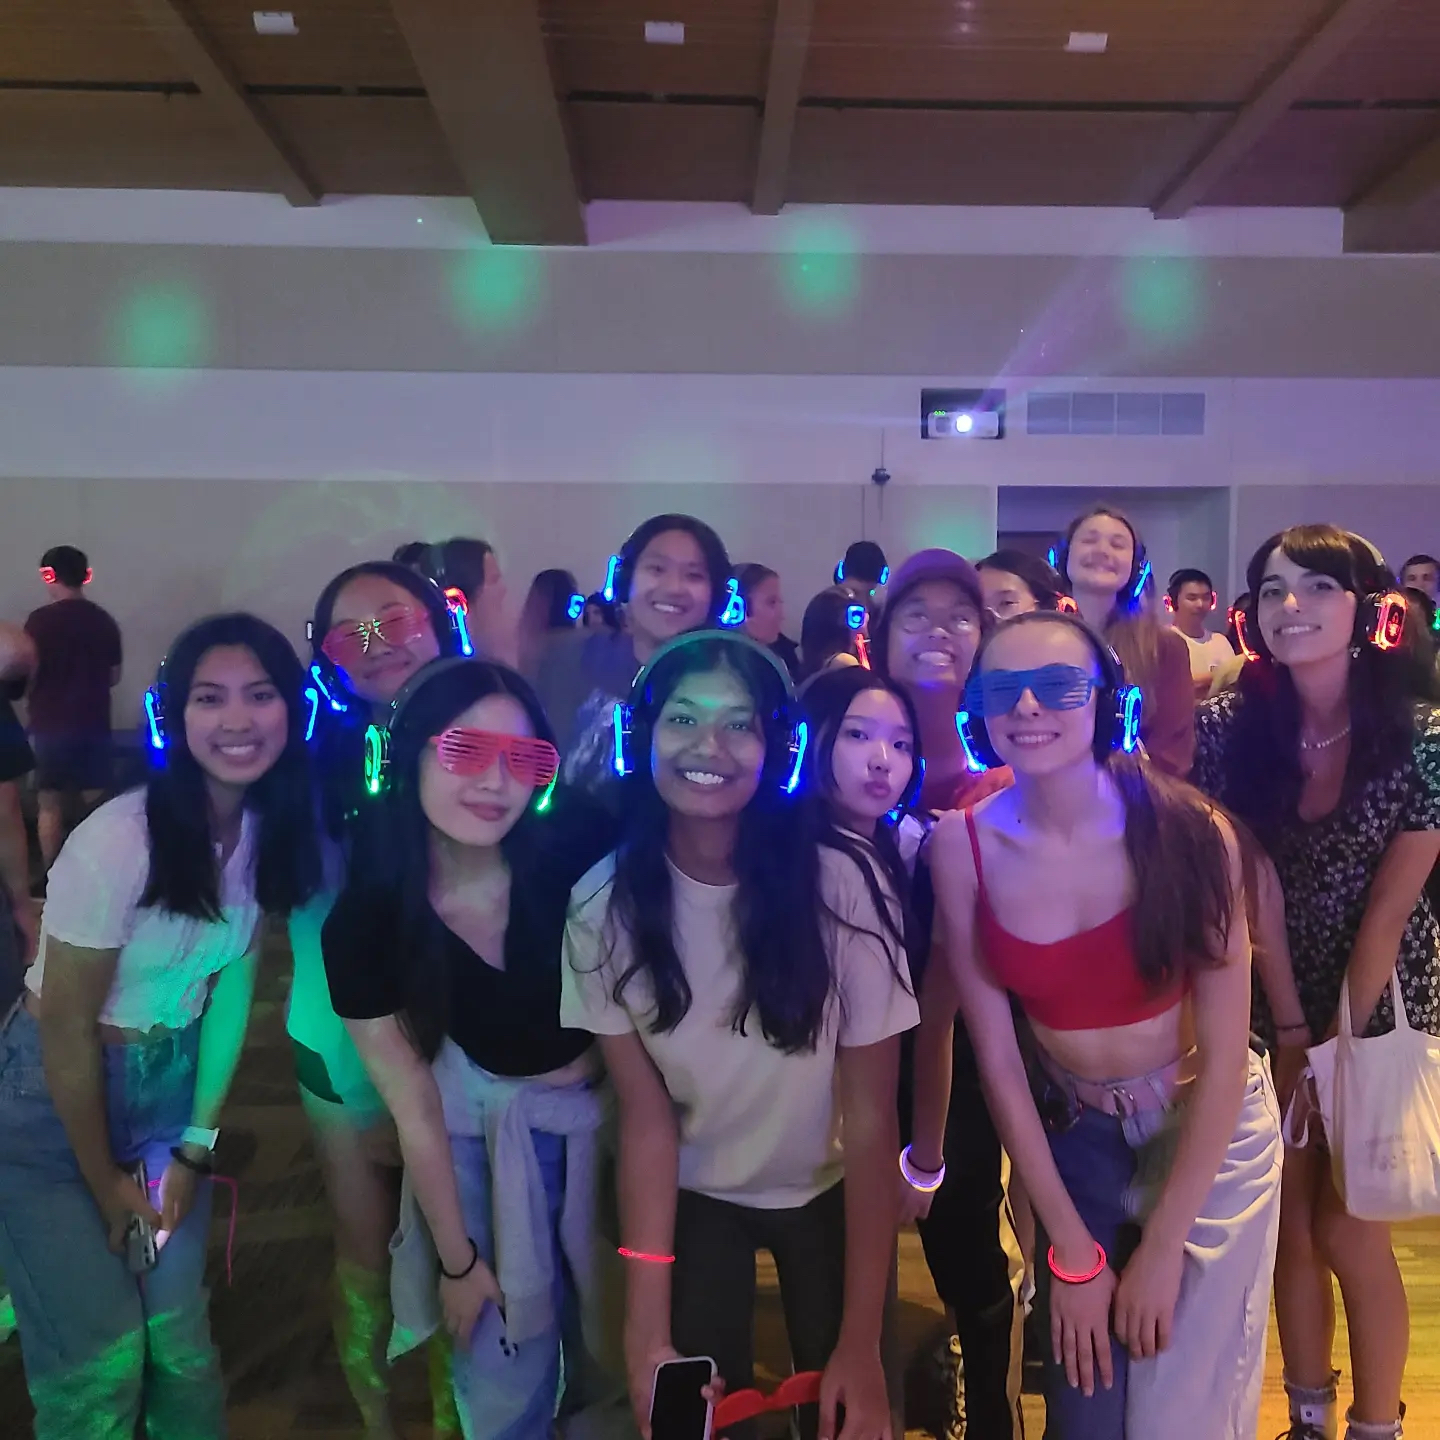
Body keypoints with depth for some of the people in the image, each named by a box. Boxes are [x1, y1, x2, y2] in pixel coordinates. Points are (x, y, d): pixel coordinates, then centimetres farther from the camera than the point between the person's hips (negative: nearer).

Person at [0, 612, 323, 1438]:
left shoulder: (274, 828, -8)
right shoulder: (119, 842, -28)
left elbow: (233, 985, -1)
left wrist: (196, 1145, -2)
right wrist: (105, 1181, -7)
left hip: (173, 1084, 5)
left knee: (180, 1339, 9)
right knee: (102, 1357, -2)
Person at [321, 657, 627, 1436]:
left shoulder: (579, 845, -26)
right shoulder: (364, 920, -21)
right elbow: (413, 1108, -11)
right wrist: (457, 1261, -3)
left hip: (609, 1107, 0)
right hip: (480, 1121, 0)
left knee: (613, 1317, 19)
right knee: (503, 1373, 6)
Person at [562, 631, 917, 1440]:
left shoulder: (843, 889, -27)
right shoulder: (605, 902, -20)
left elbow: (872, 1119, -20)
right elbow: (646, 1115, -15)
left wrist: (863, 1342, -20)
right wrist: (648, 1329, -21)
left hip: (830, 1194, -1)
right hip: (693, 1199, 1)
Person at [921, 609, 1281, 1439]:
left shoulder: (1189, 830, -21)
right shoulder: (963, 846, -15)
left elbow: (1225, 1053, -16)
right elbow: (997, 1056, -10)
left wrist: (1163, 1247, -13)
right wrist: (1070, 1248, -8)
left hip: (1210, 1127, -1)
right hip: (1070, 1134, 2)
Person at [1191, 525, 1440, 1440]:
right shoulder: (1232, 726, -9)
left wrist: (1340, 1041, -10)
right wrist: (1292, 1030, -12)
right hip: (1272, 1007, 3)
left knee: (1347, 1227, 2)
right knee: (1293, 1220, 11)